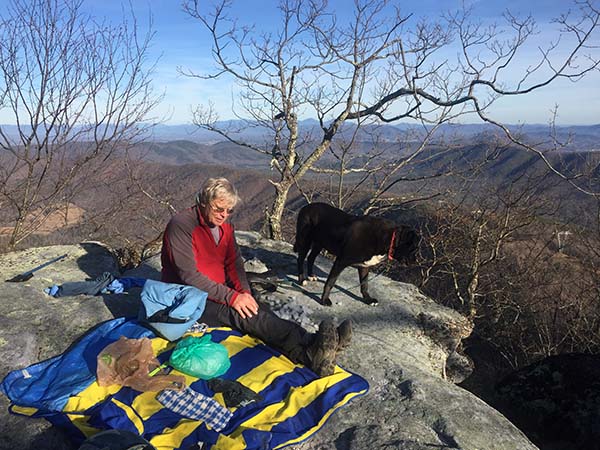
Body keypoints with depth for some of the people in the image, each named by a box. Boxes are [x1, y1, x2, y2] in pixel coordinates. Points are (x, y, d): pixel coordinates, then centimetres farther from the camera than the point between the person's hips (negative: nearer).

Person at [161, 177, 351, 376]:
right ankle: (310, 345, -48)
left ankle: (308, 353, -43)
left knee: (259, 309, -23)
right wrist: (231, 297, -28)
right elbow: (189, 275, -22)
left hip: (220, 291, 7)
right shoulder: (181, 225, -16)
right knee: (242, 314, -31)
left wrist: (245, 292, -13)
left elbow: (234, 263, 8)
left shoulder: (225, 227, 9)